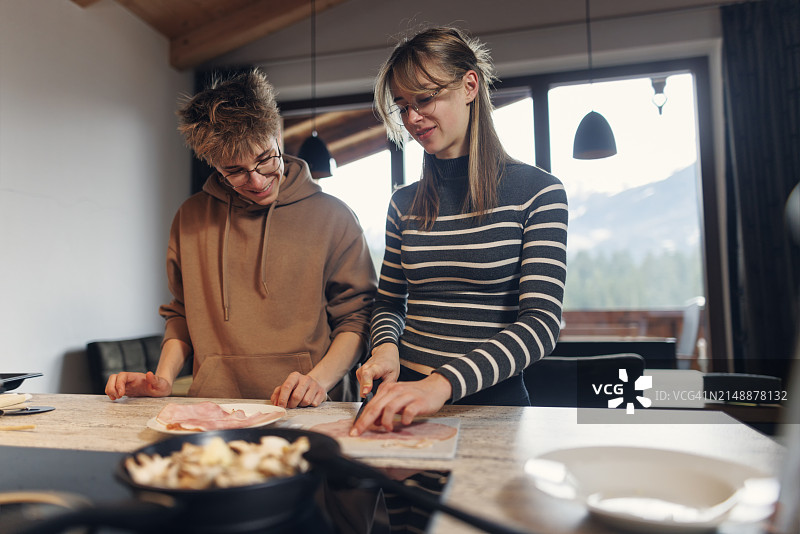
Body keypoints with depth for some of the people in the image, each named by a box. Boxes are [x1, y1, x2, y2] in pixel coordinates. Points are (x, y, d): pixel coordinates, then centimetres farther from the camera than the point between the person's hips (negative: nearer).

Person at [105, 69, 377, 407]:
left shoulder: (332, 217, 0)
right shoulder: (190, 219, 10)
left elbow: (356, 316, 0)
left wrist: (319, 379, -15)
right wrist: (163, 378, 5)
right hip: (214, 412, 2)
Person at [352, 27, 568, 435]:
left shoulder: (537, 192, -3)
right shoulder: (404, 204, 8)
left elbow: (541, 322, -13)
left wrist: (442, 383, -26)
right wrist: (386, 348, -7)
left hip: (492, 402, -1)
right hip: (407, 397, 2)